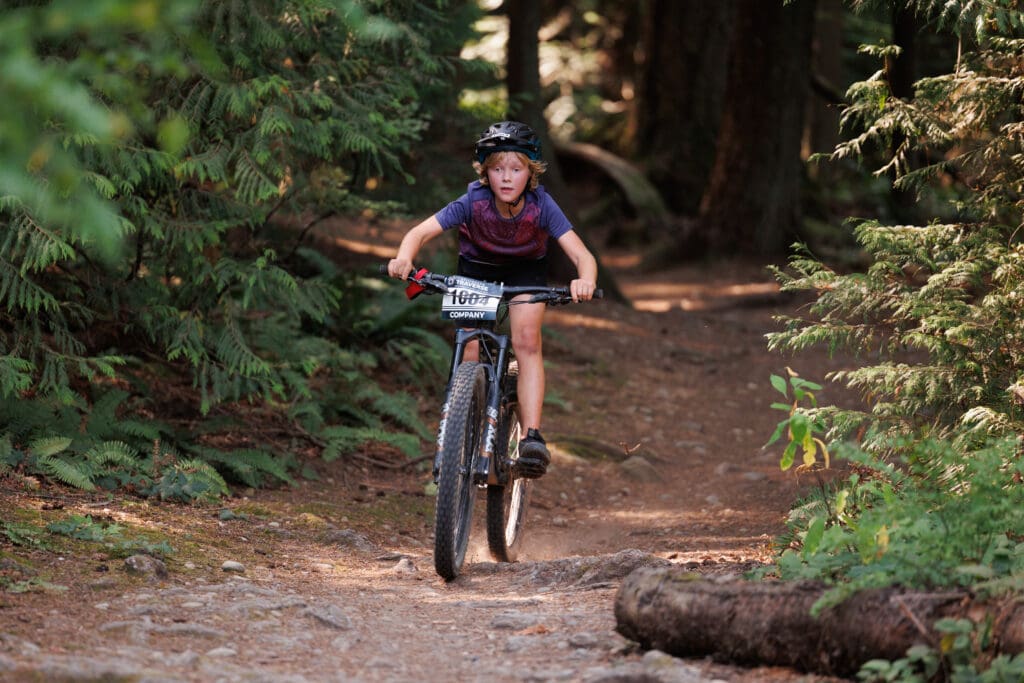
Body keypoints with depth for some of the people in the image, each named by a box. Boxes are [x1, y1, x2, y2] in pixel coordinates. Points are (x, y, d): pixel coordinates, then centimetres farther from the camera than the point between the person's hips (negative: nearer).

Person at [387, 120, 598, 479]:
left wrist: (585, 281, -59)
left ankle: (532, 436, -27)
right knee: (469, 352, -13)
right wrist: (403, 259, -56)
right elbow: (420, 232, -34)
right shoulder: (473, 203, -30)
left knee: (527, 338, -24)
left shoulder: (541, 206, -30)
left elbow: (582, 255, -36)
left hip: (526, 270, -1)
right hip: (477, 268, 1)